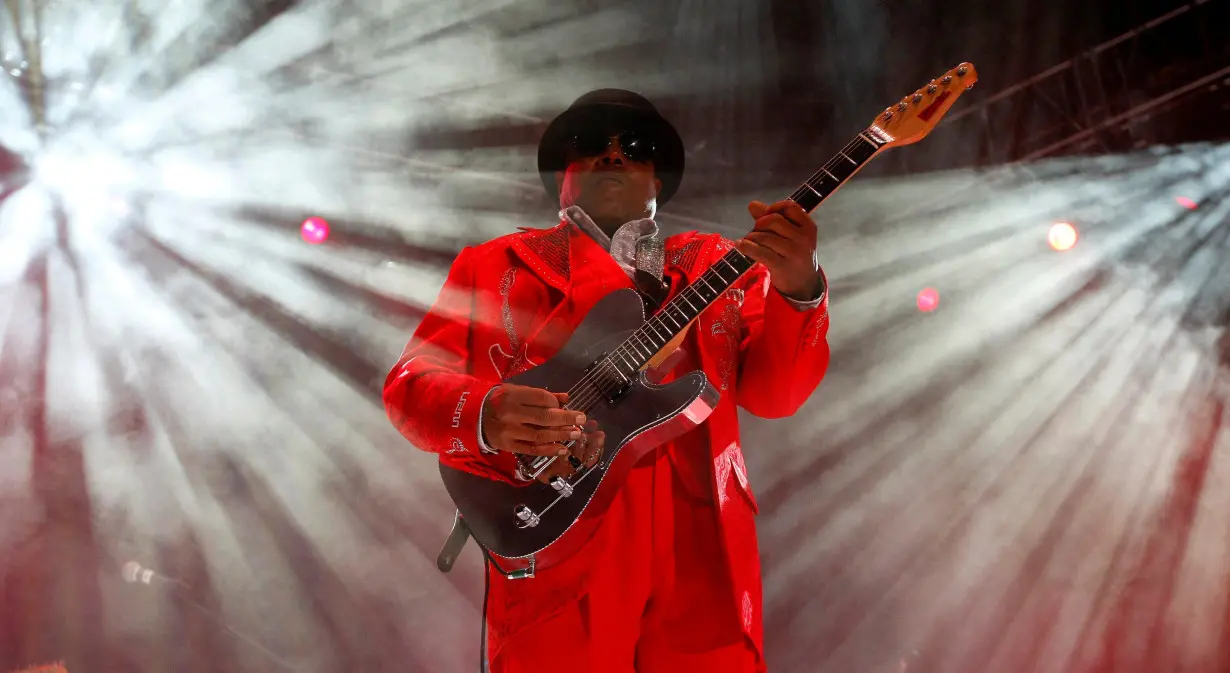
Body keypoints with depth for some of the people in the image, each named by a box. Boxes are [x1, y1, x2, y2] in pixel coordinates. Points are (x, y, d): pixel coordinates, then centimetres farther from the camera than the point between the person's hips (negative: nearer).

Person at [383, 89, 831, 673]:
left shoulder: (715, 266, 14)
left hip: (701, 563, 2)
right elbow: (410, 382, 2)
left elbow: (774, 391, 4)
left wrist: (797, 290, -16)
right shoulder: (496, 265, 9)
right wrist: (484, 415, -20)